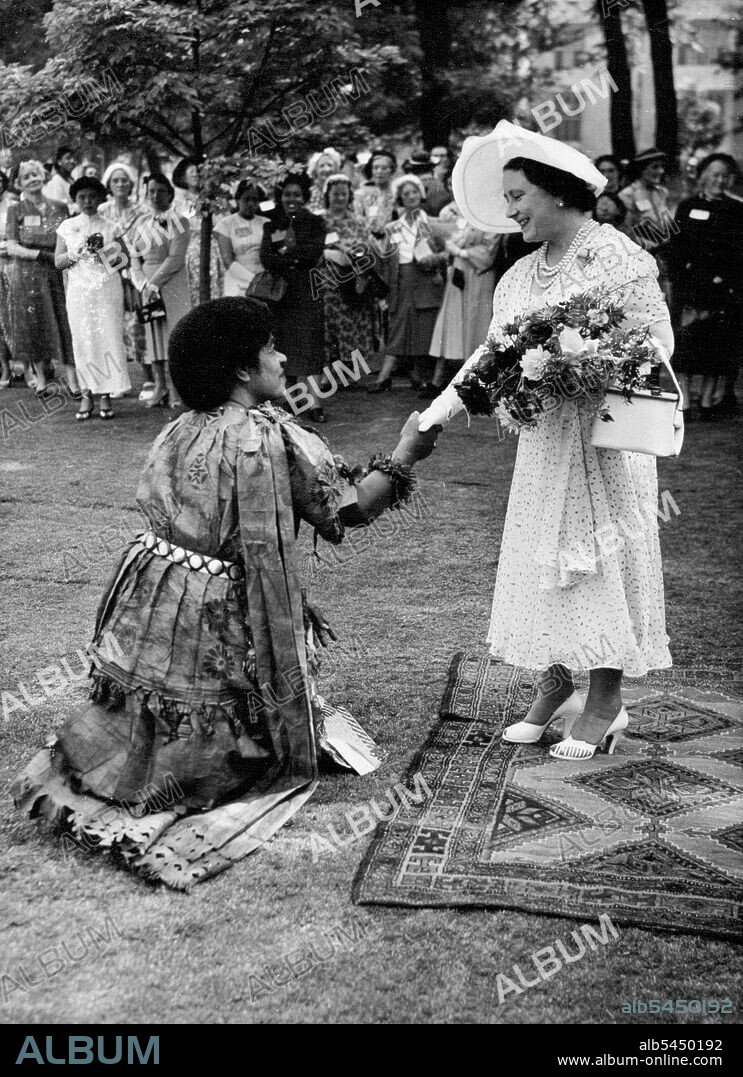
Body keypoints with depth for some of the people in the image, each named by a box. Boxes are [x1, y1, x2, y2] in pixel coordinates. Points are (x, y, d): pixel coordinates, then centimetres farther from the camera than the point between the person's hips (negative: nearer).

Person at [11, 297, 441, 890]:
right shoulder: (272, 436, -17)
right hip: (222, 618, -7)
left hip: (153, 597, 7)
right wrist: (404, 457, 1)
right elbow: (345, 510, -10)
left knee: (155, 726, 27)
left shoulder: (181, 431, 4)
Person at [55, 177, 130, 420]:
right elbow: (58, 262, 6)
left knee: (108, 338, -5)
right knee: (82, 340, -1)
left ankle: (105, 396, 0)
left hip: (107, 290, -1)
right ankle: (87, 395, 5)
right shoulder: (67, 227, 9)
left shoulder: (110, 227, 6)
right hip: (79, 290, 1)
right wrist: (76, 253, -11)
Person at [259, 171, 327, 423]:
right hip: (279, 291, 2)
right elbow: (266, 258, -3)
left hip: (306, 291, -2)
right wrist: (297, 258, -12)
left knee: (308, 344, -6)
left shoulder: (314, 222, 7)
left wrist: (285, 251, -5)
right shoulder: (271, 226, 11)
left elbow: (316, 250, -10)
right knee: (283, 345, -1)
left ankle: (312, 402, -9)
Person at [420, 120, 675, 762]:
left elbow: (657, 341, -9)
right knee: (546, 560, 8)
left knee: (604, 559, -1)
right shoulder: (519, 276, 12)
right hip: (543, 438, 6)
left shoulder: (618, 258, -7)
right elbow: (491, 353, 8)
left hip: (606, 433, -6)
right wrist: (442, 408, -5)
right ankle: (555, 686, 21)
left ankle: (606, 703, 9)